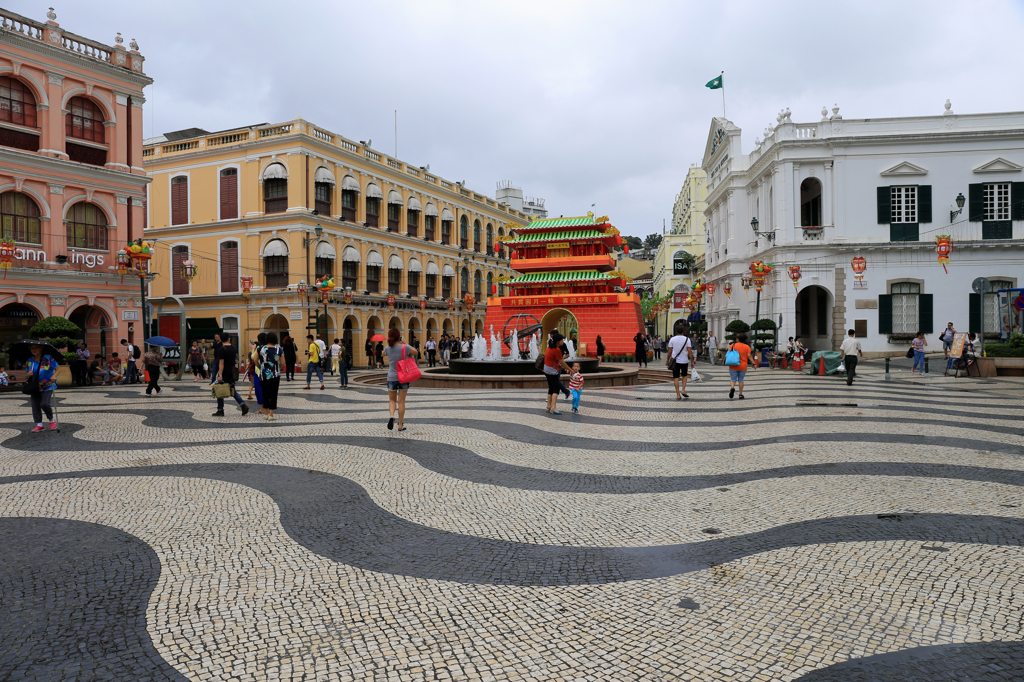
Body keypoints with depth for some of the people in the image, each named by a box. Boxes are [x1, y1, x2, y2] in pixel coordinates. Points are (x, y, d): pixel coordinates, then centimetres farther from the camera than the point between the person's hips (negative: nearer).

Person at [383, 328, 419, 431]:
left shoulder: (388, 348, -5)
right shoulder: (405, 347, -12)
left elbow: (383, 353, 19)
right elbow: (416, 352, 5)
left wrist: (392, 342, 18)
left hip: (391, 378, 2)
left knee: (392, 400, 17)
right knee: (401, 401, 6)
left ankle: (391, 415, -11)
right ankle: (400, 425, 11)